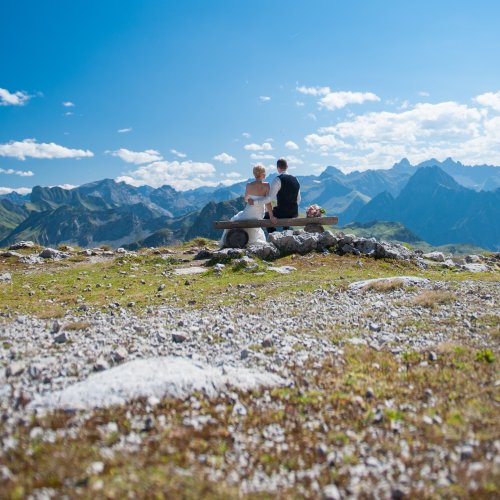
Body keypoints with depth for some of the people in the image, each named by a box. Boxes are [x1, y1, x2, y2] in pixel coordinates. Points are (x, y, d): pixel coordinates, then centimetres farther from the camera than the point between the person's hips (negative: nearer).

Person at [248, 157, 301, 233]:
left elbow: (269, 198, -19)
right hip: (294, 213, 6)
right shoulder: (295, 180, 7)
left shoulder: (278, 180, -13)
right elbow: (298, 199, 14)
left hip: (282, 212, -6)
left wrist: (254, 201, -10)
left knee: (266, 217, 19)